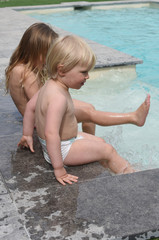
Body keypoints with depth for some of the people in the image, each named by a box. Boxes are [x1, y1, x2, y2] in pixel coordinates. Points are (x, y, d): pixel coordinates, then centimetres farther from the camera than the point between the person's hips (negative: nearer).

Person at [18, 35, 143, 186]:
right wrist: (59, 169, -38)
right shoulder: (59, 98, -34)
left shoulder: (50, 85, -2)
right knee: (108, 151, -2)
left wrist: (27, 135, 18)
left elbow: (30, 107, 11)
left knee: (100, 142, 21)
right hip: (62, 149, -10)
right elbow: (51, 134, -41)